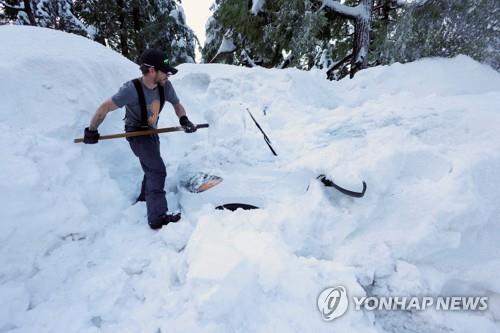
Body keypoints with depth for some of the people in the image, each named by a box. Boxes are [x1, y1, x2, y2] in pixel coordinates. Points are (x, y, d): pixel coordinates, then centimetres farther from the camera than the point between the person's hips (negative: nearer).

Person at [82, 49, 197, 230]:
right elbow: (105, 108, -24)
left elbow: (177, 105, -1)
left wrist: (184, 119, -21)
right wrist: (91, 130, -15)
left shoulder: (165, 86, -15)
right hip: (136, 134, -7)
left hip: (152, 132, 7)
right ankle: (158, 218, -13)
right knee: (158, 170, -18)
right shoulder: (132, 89, -30)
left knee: (152, 168, 23)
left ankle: (144, 197, 49)